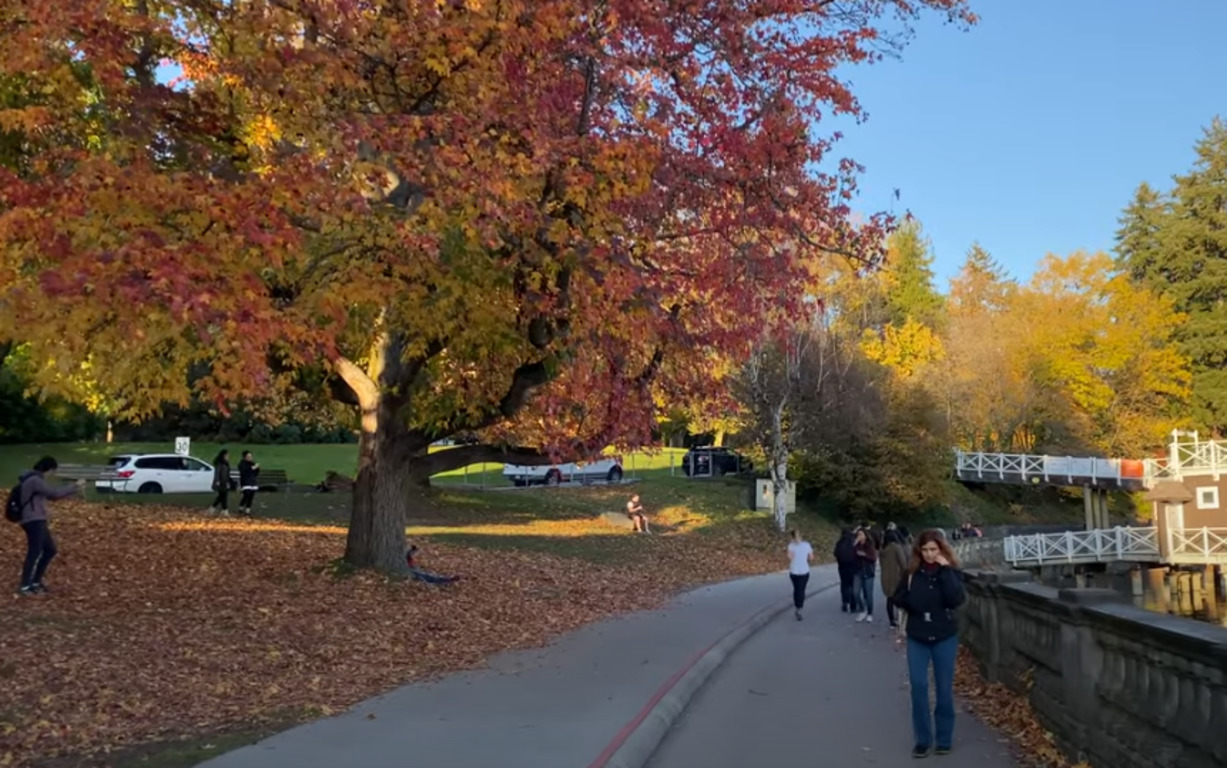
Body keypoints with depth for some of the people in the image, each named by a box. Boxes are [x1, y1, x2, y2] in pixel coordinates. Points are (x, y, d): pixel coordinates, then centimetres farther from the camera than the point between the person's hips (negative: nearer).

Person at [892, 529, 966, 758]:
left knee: (944, 688, 7)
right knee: (918, 685, -3)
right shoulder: (912, 571, -2)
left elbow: (957, 599, -21)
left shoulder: (951, 571, -5)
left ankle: (944, 738, 21)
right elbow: (898, 598, 6)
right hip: (917, 637, 1)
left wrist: (945, 571, -22)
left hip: (945, 637, -1)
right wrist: (913, 606, -11)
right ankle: (923, 740, 8)